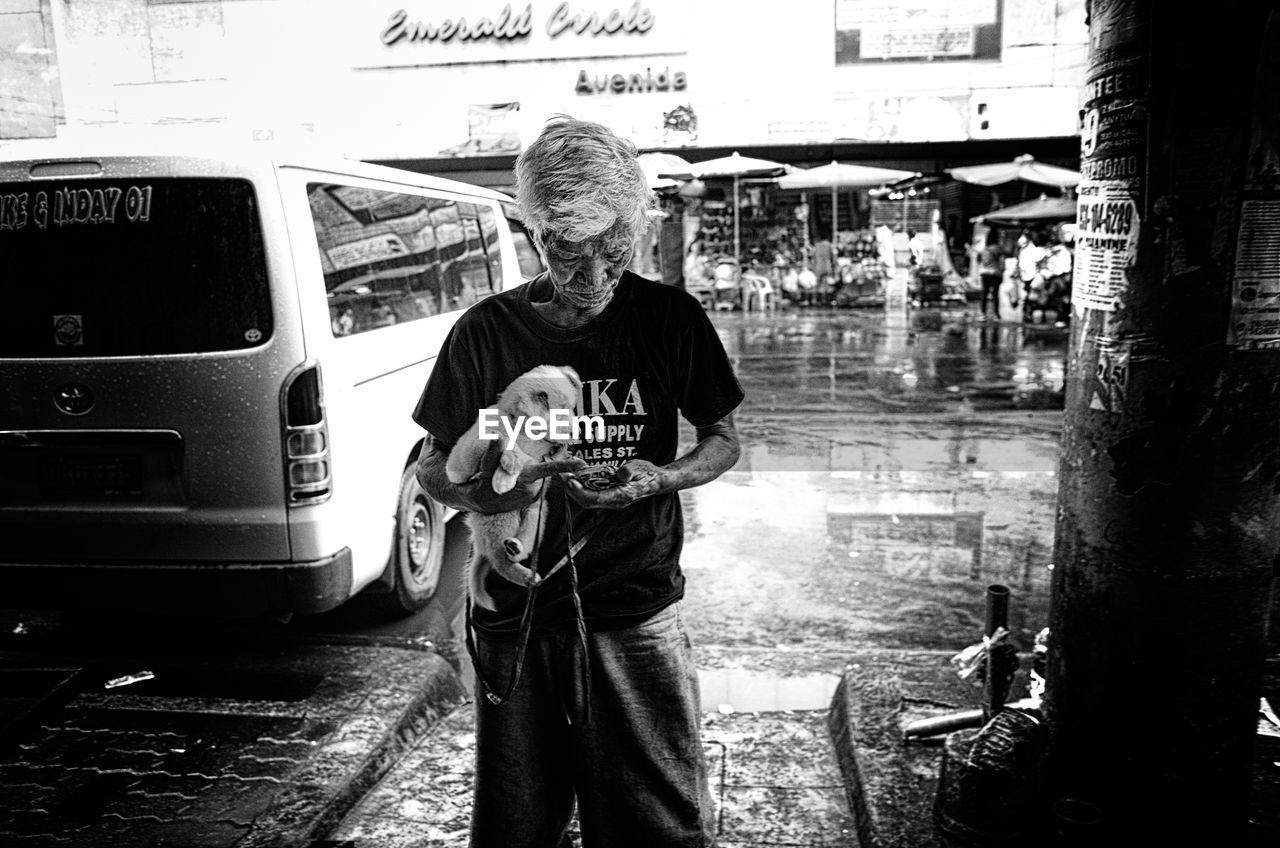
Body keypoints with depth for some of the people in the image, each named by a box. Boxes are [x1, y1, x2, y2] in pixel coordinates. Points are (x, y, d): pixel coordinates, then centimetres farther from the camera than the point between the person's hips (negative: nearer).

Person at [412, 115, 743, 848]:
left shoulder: (669, 319, -3)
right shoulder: (487, 332, -2)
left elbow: (723, 440, 8)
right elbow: (434, 469, 6)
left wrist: (662, 478, -12)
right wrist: (488, 496, -16)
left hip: (638, 613, 0)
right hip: (516, 615, 1)